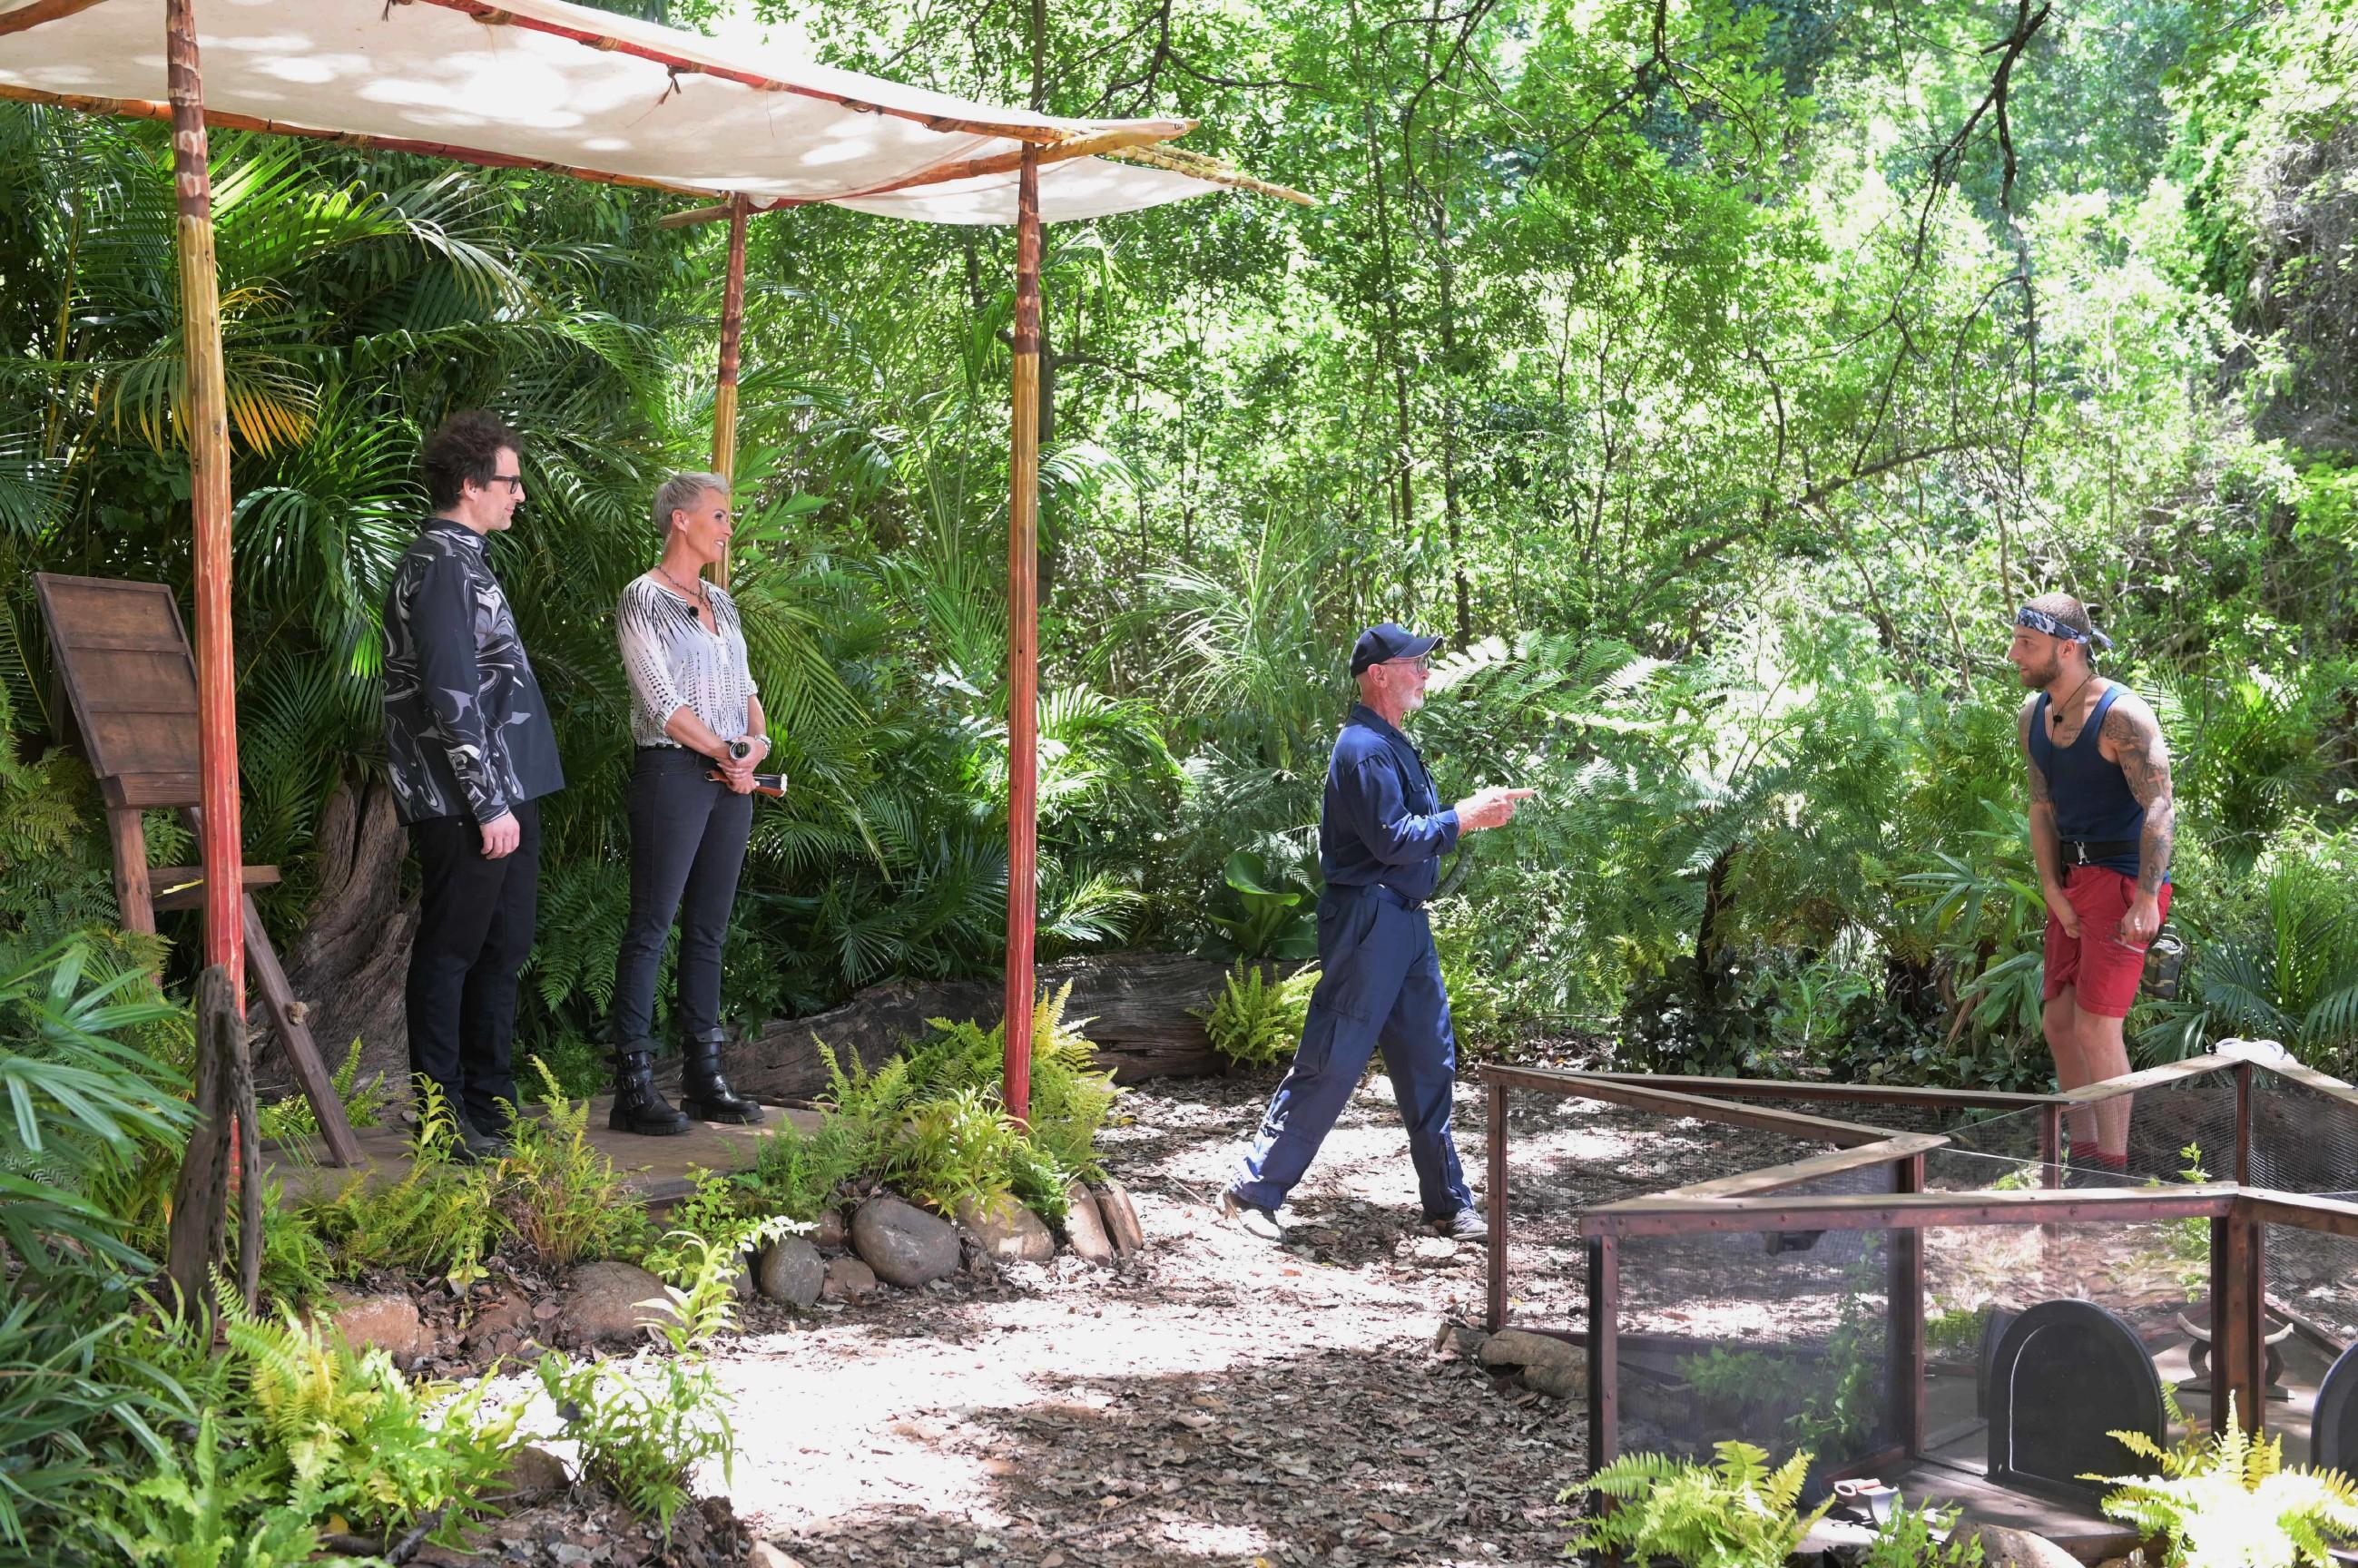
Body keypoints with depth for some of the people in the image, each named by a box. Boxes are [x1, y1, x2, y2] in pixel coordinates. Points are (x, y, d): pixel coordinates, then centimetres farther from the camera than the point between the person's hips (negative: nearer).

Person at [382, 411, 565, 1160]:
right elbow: (452, 699, -21)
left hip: (505, 792, 10)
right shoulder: (441, 566, -15)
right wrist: (490, 804, -20)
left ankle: (490, 1102, 24)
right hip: (466, 804, -10)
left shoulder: (462, 560, 17)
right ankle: (444, 1115, 6)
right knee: (450, 951, -1)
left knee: (504, 947, 15)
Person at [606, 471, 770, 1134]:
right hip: (673, 774, -7)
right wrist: (726, 754, -9)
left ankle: (704, 1077, 14)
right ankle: (633, 1087, -5)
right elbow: (662, 701, -12)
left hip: (732, 780, 7)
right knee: (651, 928, -6)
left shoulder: (720, 603, 17)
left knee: (709, 930, 9)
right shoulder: (643, 600, -6)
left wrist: (756, 741, -3)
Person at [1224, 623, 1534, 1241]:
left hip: (1407, 923, 10)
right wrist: (1462, 818, -15)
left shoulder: (1392, 744, 16)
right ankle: (1253, 1192, 4)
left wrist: (1479, 808, 8)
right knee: (1330, 1064, -5)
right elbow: (1394, 841, -22)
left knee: (1429, 1061, 12)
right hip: (1368, 920, -10)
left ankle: (1448, 1202, 20)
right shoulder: (1363, 748, -17)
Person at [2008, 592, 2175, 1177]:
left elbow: (2160, 809, -22)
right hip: (2073, 879, 9)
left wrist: (2146, 900, -28)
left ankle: (2113, 1167, -2)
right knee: (2059, 1022, 11)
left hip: (2123, 880, -9)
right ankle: (2083, 1154, 21)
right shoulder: (2033, 715, 6)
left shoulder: (2122, 715, -18)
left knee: (2095, 1026, -10)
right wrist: (2051, 891, 0)